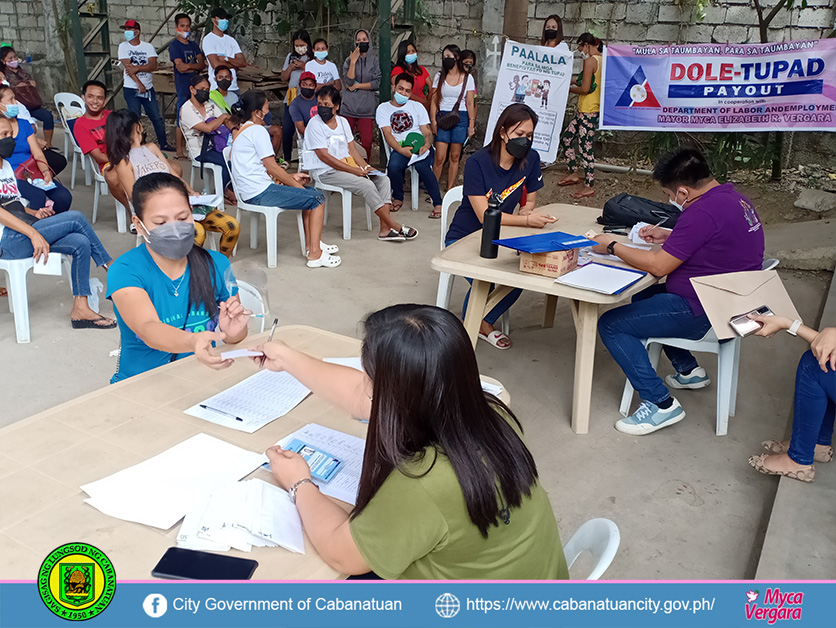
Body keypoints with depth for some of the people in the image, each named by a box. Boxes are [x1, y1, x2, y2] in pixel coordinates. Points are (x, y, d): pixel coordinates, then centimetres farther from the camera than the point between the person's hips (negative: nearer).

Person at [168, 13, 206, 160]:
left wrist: (189, 66, -10)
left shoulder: (193, 44, 18)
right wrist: (196, 66, -2)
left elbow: (202, 64, 7)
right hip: (183, 86, -6)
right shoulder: (174, 44, -1)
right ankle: (179, 151, -1)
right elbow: (180, 66, -12)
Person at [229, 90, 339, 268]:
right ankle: (315, 254, -14)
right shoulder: (257, 130, -12)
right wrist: (296, 185, -4)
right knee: (317, 199, -10)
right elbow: (272, 167, -16)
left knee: (310, 194, 19)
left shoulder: (239, 131, 20)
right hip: (261, 192, -10)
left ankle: (310, 243, 21)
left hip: (249, 191, 10)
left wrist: (291, 177, 16)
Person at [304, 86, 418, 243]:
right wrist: (354, 170, -19)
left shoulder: (342, 121, 13)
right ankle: (394, 226, -17)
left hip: (348, 165, 7)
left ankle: (385, 229, -20)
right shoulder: (315, 124, -8)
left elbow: (352, 149, 14)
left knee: (383, 179, -11)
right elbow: (324, 156, -15)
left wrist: (366, 167, -4)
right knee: (366, 185, -26)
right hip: (327, 172, -7)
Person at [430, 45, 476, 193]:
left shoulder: (467, 78, 5)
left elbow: (470, 103, 4)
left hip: (461, 118, 0)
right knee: (440, 157, -7)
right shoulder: (439, 77, 8)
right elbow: (434, 101, 5)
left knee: (455, 157, 3)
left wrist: (472, 124, -1)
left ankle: (450, 190, 9)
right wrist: (433, 121, -5)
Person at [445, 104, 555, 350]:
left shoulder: (531, 159, -6)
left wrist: (525, 211, -15)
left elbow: (530, 200, 8)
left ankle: (483, 323, 4)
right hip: (464, 238, -5)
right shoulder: (477, 163, -21)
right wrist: (526, 220, -36)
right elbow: (485, 215, -26)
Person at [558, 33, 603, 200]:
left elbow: (585, 88, -19)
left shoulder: (590, 61, -14)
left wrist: (569, 88, -2)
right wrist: (576, 82, 17)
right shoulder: (602, 60, 13)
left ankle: (589, 187, 0)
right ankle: (573, 173, 24)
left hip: (588, 111, -10)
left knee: (585, 146, -5)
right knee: (567, 136, 17)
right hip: (584, 111, 10)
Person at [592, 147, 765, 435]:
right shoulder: (732, 196, 6)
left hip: (702, 313, -11)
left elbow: (657, 265, -22)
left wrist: (611, 246, -9)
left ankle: (660, 404, -9)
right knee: (642, 297, 30)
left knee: (610, 325, -9)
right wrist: (669, 236, 15)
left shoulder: (702, 212, -26)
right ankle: (688, 370, 32)